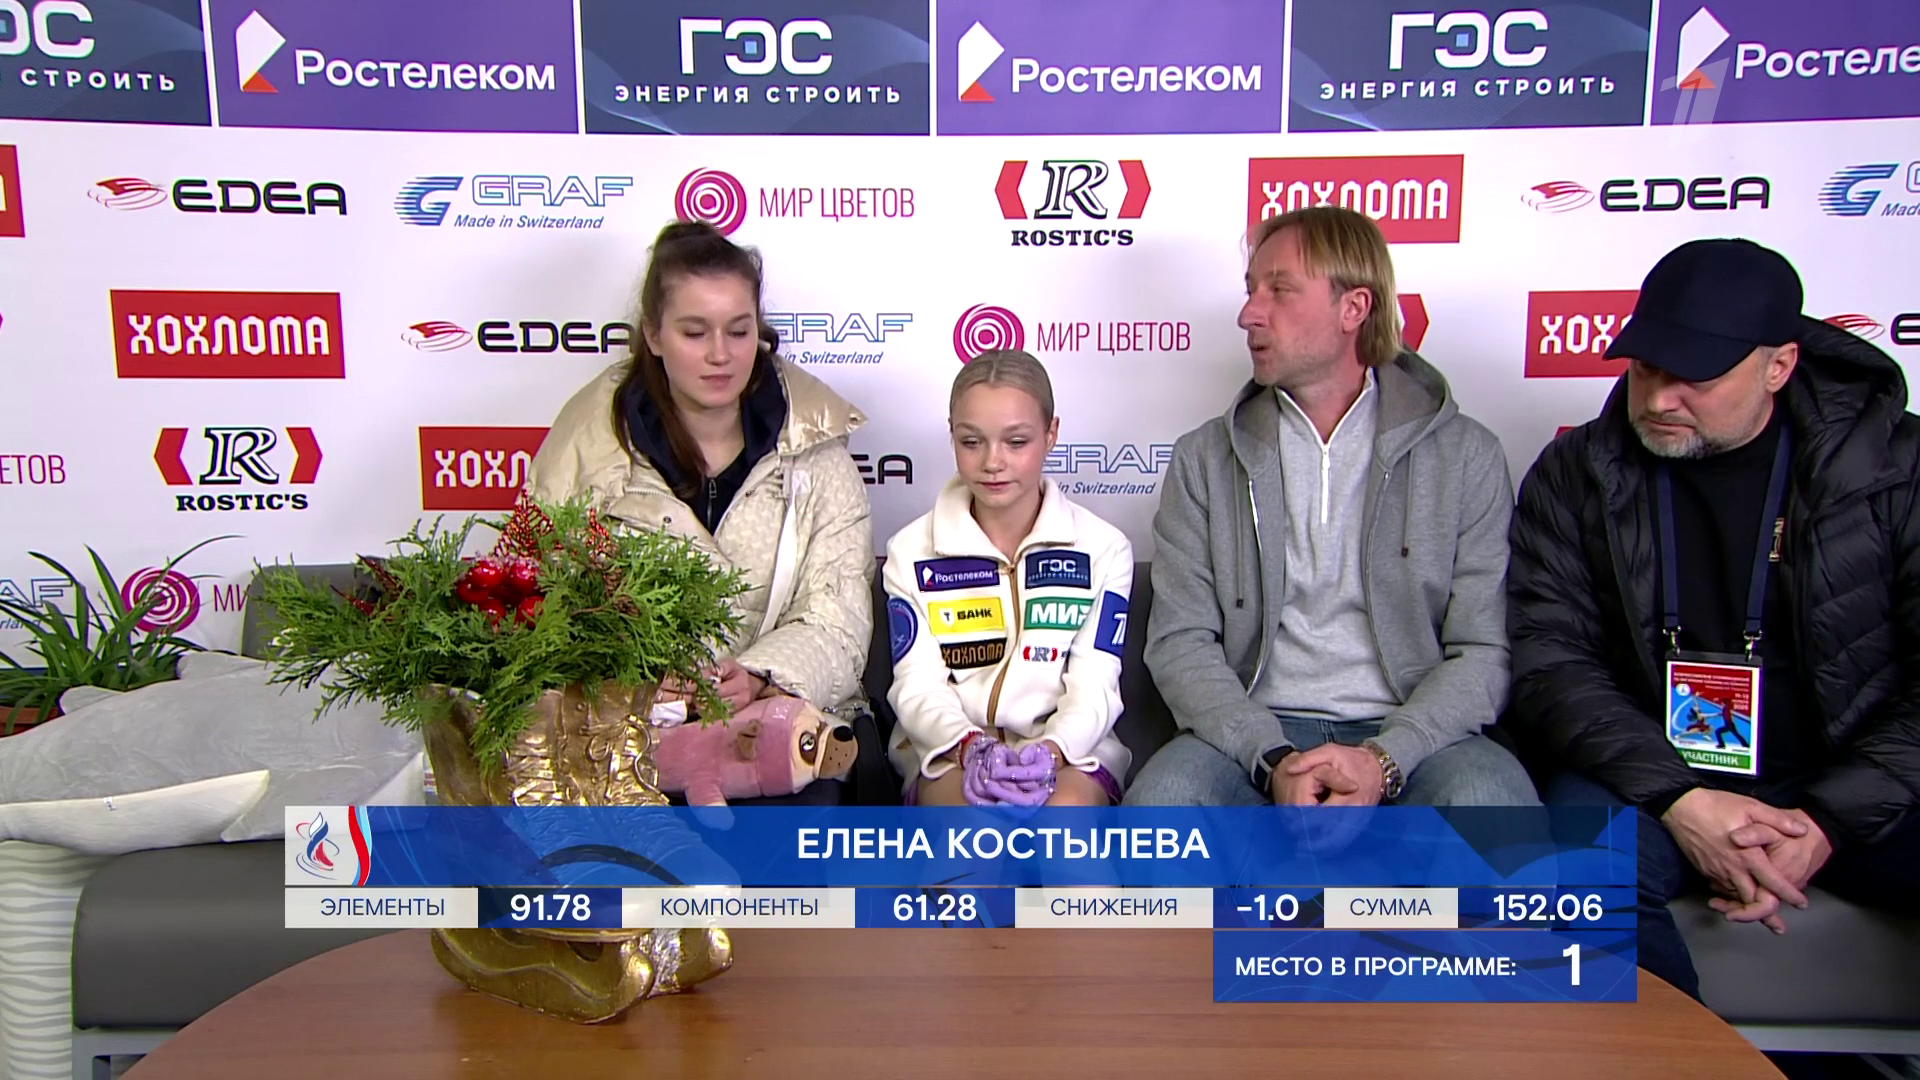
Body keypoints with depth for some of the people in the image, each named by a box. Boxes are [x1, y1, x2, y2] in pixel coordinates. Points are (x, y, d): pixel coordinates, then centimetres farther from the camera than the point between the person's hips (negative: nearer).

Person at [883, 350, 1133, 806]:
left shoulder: (1102, 548, 5)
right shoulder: (912, 552, 6)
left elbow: (1094, 686, -2)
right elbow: (918, 685, -1)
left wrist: (1049, 750, -24)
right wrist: (970, 747, -23)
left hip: (1069, 752, 1)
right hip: (949, 754, 0)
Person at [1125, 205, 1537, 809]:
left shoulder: (1465, 456, 6)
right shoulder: (1205, 460, 9)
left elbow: (1484, 651, 1)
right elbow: (1180, 642, 1)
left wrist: (1385, 759, -16)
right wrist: (1272, 758, -15)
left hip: (1410, 740, 0)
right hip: (1256, 737, 1)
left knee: (1491, 798, -33)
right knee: (1163, 794, -31)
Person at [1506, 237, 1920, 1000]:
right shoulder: (1575, 475, 1)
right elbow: (1549, 663, -6)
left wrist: (1831, 819, -16)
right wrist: (1680, 800, -19)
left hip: (1857, 789, 1)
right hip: (1652, 780, -1)